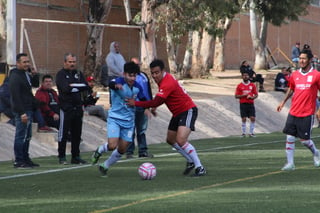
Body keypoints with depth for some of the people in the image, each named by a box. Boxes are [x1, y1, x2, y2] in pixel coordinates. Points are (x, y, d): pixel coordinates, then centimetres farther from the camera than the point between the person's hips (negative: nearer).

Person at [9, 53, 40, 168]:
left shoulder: (26, 74, 17)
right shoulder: (15, 77, -14)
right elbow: (16, 96, -20)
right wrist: (22, 113, -24)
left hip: (28, 110, 10)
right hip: (22, 111, -10)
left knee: (27, 136, 14)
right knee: (21, 136, -7)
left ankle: (25, 159, 21)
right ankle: (18, 161, -5)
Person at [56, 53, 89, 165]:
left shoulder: (78, 74, 15)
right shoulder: (61, 74, -1)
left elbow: (86, 87, 2)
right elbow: (65, 88, -16)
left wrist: (73, 87, -10)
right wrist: (78, 86, -6)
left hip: (77, 107, 5)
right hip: (66, 107, -5)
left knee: (77, 133, 8)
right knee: (63, 133, -3)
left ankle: (75, 156, 15)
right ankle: (62, 157, 4)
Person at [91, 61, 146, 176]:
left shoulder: (137, 87, 0)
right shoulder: (119, 81, -18)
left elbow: (143, 101, 16)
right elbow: (111, 84, -42)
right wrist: (115, 85, -67)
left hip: (128, 121, 5)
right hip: (115, 118, -5)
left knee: (122, 150, 6)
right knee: (112, 145, -21)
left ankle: (105, 166, 29)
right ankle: (100, 150, 14)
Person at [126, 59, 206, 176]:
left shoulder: (167, 83, -27)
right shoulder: (163, 79, 4)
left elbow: (156, 102, -32)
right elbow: (161, 99, 21)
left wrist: (135, 103, -27)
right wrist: (153, 107, 7)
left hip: (188, 111, -11)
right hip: (178, 113, 11)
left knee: (181, 140, -24)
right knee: (171, 140, 18)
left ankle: (199, 168, -17)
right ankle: (190, 162, 32)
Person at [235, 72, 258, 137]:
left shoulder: (252, 85, 8)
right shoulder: (239, 86, 3)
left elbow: (256, 95, 10)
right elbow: (236, 96, 2)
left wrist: (252, 97, -11)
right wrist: (243, 95, -14)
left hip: (251, 104, 1)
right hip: (243, 104, -1)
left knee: (253, 118, -5)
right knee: (244, 119, -3)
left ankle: (251, 133, 6)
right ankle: (243, 133, 6)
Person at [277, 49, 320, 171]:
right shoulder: (295, 75, 8)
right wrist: (283, 102, 19)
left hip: (307, 114, -4)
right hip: (293, 112, 4)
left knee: (304, 140, 0)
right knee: (289, 138, -3)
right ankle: (290, 163, 4)